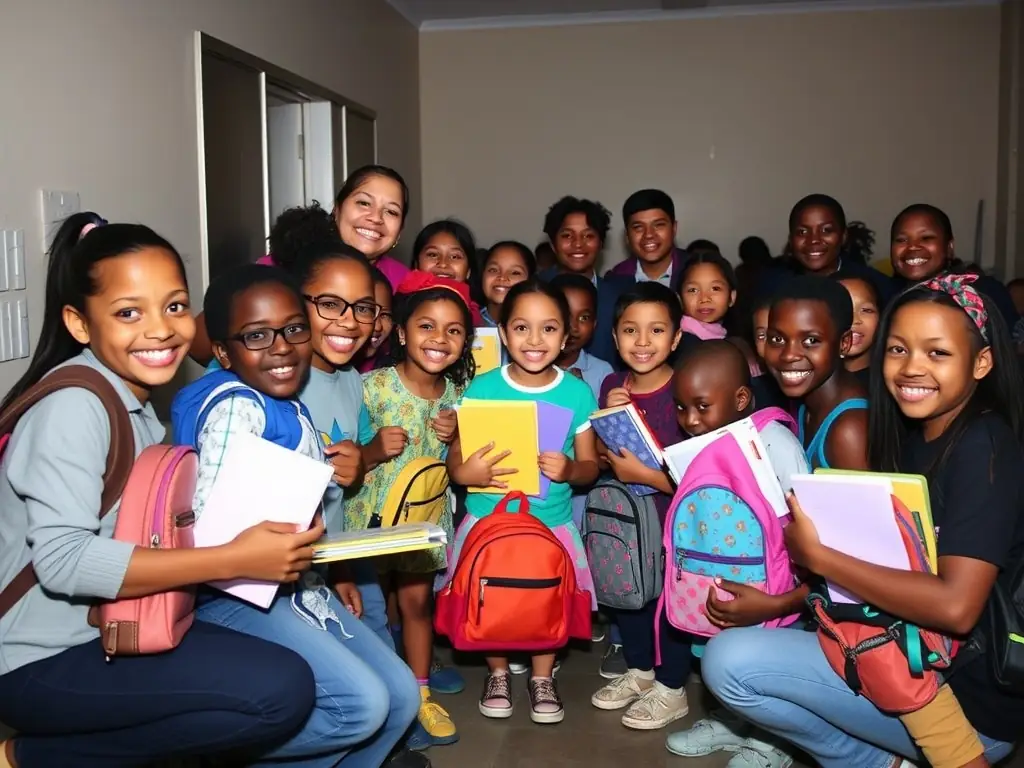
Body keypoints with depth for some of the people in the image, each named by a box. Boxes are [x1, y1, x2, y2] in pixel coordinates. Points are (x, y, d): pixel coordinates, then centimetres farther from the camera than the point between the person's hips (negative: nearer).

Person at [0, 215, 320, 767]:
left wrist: (258, 533, -7)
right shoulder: (74, 404, -19)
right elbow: (63, 561, -28)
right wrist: (234, 560, -29)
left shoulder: (136, 399, 9)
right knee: (282, 691, -19)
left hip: (104, 632, 9)